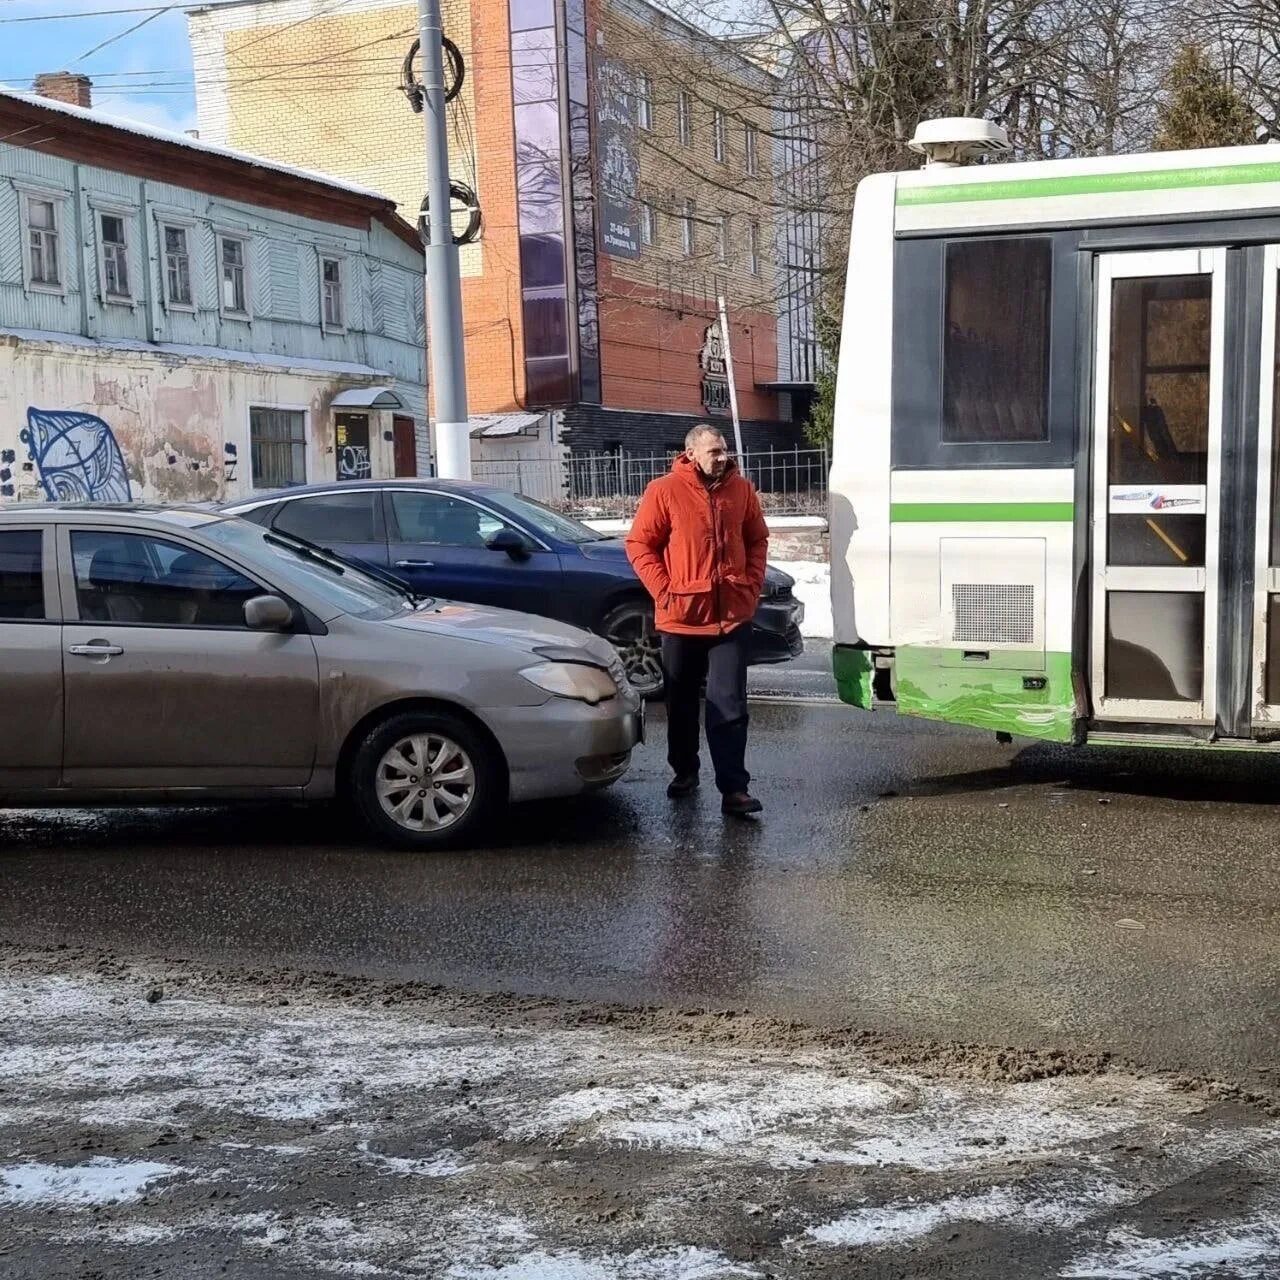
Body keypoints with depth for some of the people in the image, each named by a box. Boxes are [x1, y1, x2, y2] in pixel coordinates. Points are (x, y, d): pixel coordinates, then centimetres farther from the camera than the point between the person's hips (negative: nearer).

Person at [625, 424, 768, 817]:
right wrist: (664, 591, -10)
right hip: (681, 617, -1)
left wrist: (753, 584, 3)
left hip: (732, 616, 1)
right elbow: (639, 545, -4)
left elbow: (757, 539, 15)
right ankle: (684, 771, 31)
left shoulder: (741, 489, 3)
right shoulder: (665, 491, -7)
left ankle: (734, 788, -3)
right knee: (682, 702, 14)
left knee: (729, 705, -2)